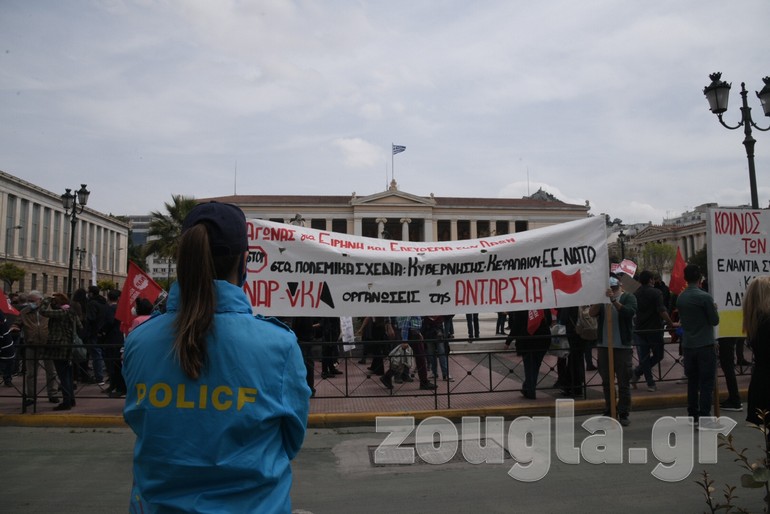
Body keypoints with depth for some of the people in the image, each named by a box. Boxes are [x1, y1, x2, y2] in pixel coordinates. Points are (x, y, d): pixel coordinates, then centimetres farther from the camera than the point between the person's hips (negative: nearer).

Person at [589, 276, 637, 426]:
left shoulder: (628, 297, 1)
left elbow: (630, 312, -17)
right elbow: (592, 313, -6)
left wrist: (614, 300, -24)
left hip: (623, 346, -3)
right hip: (604, 346, 3)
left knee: (624, 383, 1)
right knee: (607, 382, 11)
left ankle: (623, 414, 10)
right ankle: (609, 411, 22)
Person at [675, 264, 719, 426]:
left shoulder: (680, 298, 5)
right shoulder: (704, 297, -14)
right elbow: (715, 320, -7)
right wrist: (714, 308, 10)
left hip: (688, 345, 6)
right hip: (705, 345, -6)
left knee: (692, 382, 13)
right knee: (706, 383, -1)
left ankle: (693, 415, 18)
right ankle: (704, 417, -3)